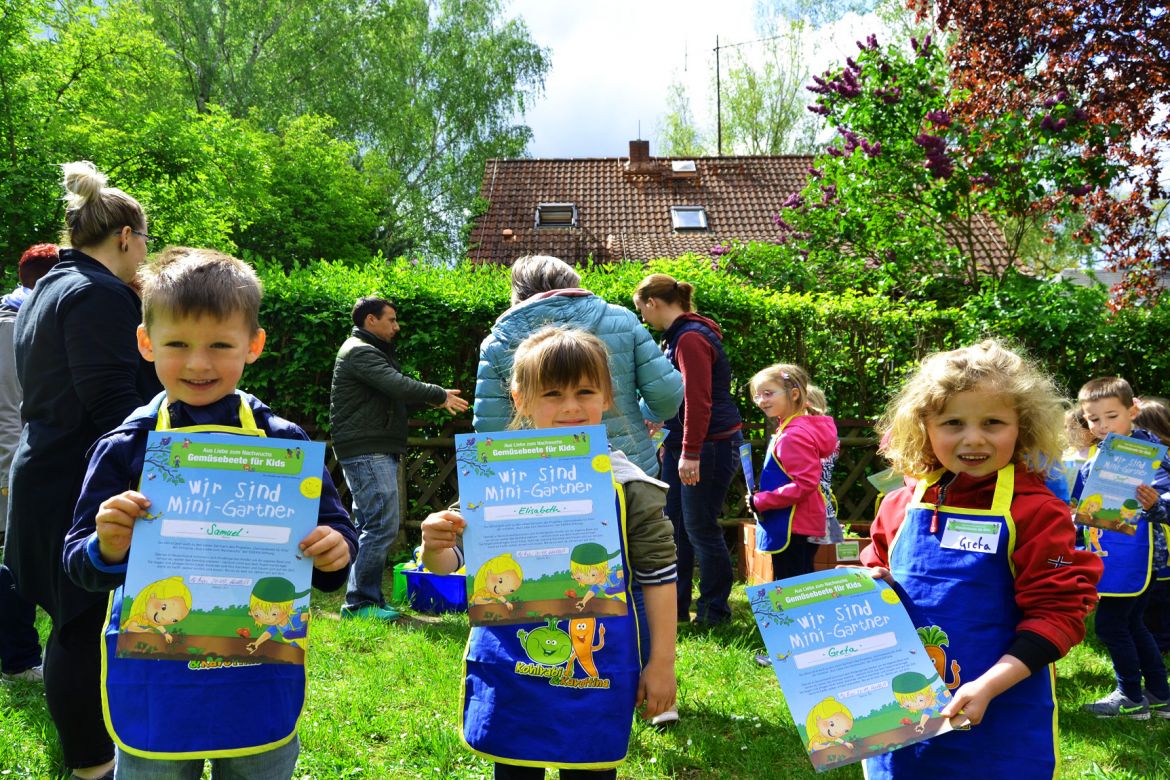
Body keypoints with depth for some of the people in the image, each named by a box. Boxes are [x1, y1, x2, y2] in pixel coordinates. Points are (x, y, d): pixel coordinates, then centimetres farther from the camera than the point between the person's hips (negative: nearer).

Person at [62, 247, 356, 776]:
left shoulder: (285, 444, -3)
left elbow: (334, 531, 3)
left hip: (260, 681, 1)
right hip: (155, 689, 0)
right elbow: (81, 568, 0)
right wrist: (106, 549, -22)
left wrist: (335, 550, -19)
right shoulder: (125, 449, -3)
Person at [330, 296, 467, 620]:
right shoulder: (360, 352, -10)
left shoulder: (372, 352, 25)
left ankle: (364, 600, 15)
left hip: (376, 453, 11)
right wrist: (440, 395, -8)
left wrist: (433, 399, 11)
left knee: (370, 526, 11)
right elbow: (399, 386, -21)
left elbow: (395, 398, 24)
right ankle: (359, 602, -11)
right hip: (366, 452, -11)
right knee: (382, 524, -13)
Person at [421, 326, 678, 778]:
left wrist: (662, 662, -1)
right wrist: (435, 547, -21)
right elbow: (452, 562, 2)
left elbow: (658, 576, -1)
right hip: (511, 669, 2)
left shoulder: (629, 487, -6)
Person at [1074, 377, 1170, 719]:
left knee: (1110, 625, -1)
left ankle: (1131, 698, 14)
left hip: (1133, 560, -8)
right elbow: (1077, 510, 17)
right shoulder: (1092, 462, 8)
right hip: (1108, 560, 8)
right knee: (1132, 626, 16)